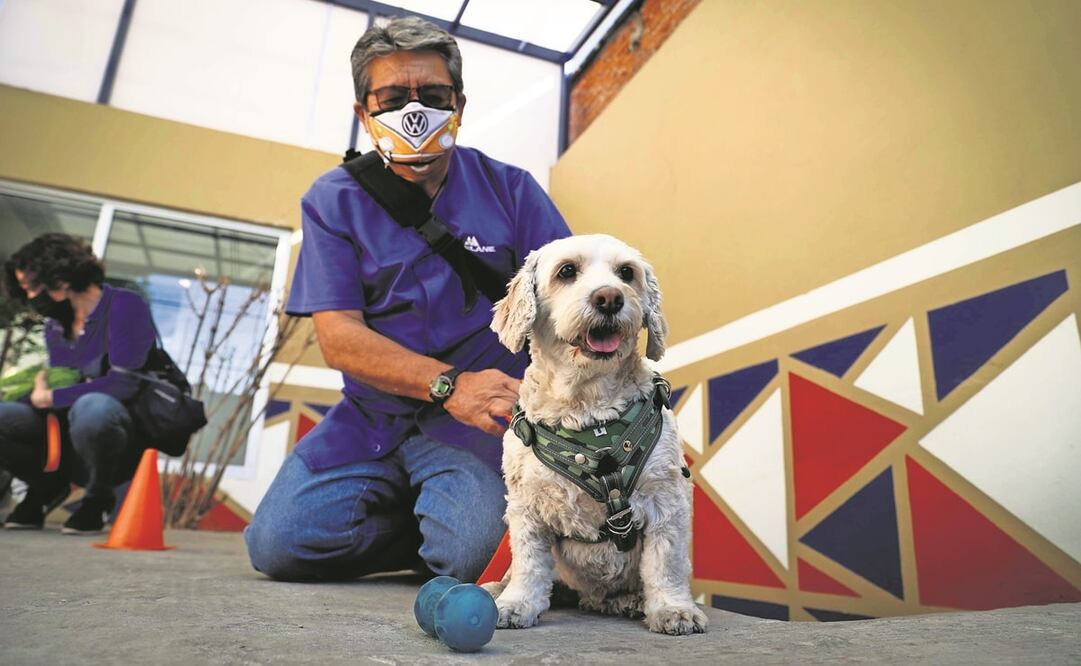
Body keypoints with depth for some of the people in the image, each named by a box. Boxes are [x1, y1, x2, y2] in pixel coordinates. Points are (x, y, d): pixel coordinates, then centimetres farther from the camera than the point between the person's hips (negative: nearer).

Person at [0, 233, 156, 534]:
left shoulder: (124, 306, -10)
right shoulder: (54, 325, 12)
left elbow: (124, 383, -19)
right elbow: (58, 384, 16)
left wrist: (50, 398, -11)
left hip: (124, 441, -6)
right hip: (68, 438, 6)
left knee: (92, 407, -38)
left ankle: (99, 497, -10)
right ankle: (48, 486, 11)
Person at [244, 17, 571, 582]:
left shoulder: (510, 190, 0)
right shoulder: (333, 201, 1)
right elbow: (337, 337, -8)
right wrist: (449, 384, -24)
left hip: (477, 424, -2)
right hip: (371, 415, 3)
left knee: (462, 554, -26)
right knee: (278, 544, -11)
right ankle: (421, 515, 11)